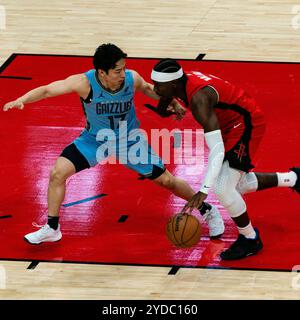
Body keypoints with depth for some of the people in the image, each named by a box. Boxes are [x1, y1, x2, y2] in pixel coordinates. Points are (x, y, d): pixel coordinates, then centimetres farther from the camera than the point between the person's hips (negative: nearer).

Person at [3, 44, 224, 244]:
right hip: (95, 139, 0)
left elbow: (148, 89, -1)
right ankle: (52, 229, 5)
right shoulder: (85, 83, -33)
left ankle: (208, 211, 26)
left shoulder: (132, 78, -26)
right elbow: (46, 90, -33)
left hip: (129, 139, 0)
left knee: (166, 180, 3)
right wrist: (22, 100, -51)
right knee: (57, 173, -13)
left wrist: (170, 101, -14)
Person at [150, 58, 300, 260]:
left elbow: (217, 150, -41)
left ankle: (250, 240, 4)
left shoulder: (198, 98, -35)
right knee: (234, 186, 18)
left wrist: (204, 191, -45)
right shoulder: (184, 82, -8)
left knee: (222, 188, -17)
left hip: (247, 123, -10)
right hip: (232, 124, 10)